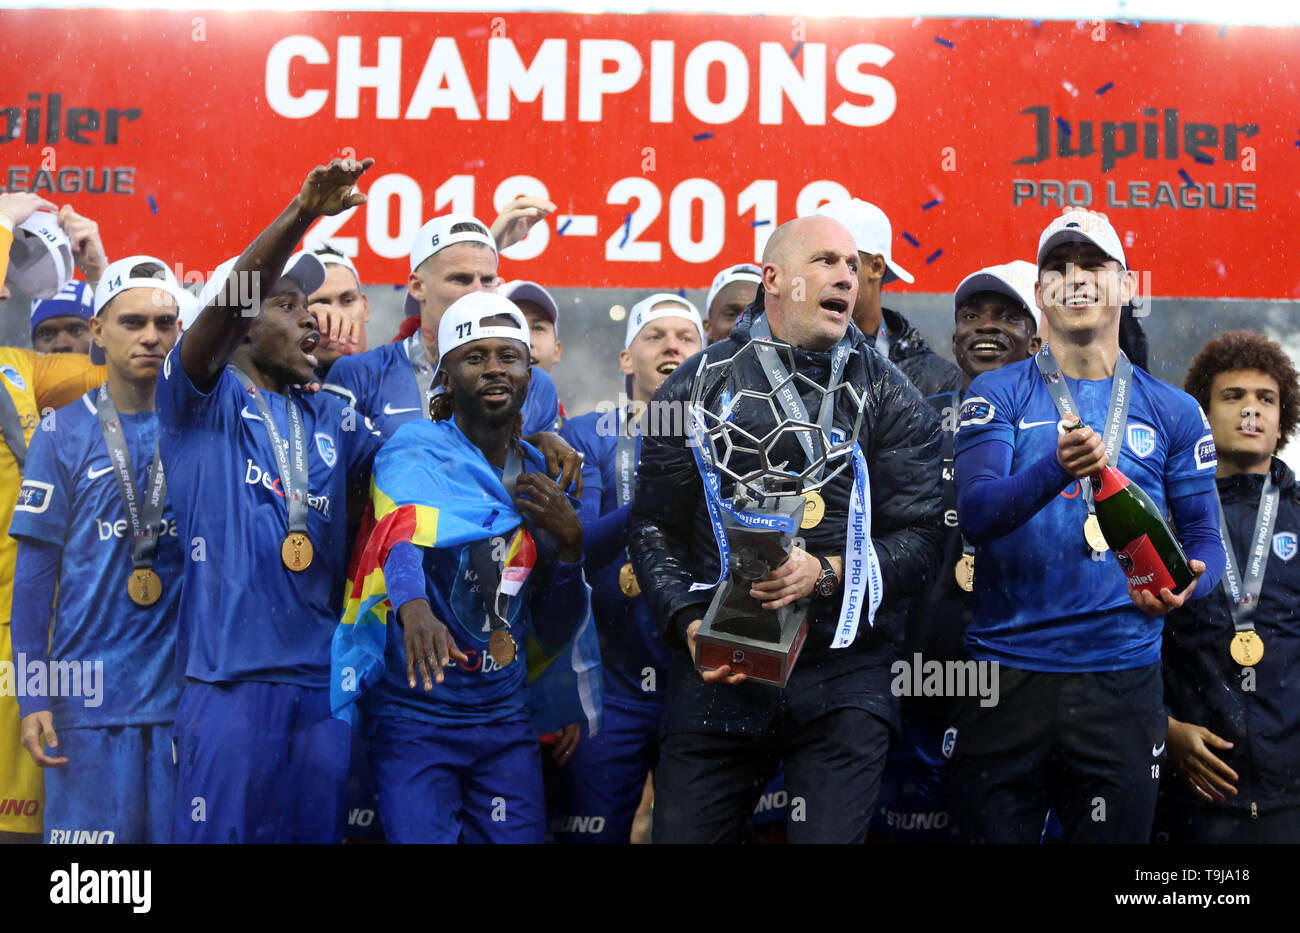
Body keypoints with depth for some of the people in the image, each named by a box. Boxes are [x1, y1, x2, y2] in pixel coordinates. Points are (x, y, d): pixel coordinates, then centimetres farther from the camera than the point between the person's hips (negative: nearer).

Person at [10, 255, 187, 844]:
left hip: (186, 692, 2)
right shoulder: (64, 433, 0)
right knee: (90, 831, 3)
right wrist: (32, 698, -3)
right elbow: (34, 574, 1)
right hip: (89, 691, -2)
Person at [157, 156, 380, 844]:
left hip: (323, 681, 5)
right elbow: (221, 306, -15)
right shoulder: (202, 403, 2)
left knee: (316, 831, 10)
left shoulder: (329, 419, 18)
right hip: (229, 678, -5)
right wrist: (301, 213, -26)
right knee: (220, 831, -1)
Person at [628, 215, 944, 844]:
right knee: (683, 834, 5)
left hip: (842, 674, 0)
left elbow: (919, 539, 0)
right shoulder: (698, 385, 7)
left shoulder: (893, 401, 6)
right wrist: (689, 622, -6)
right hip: (717, 671, 1)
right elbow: (654, 526, 9)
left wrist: (826, 574, -16)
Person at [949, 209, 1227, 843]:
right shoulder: (997, 396, 2)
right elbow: (975, 515, -12)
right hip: (1007, 677, -1)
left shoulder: (1172, 412, 9)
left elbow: (1204, 537, 9)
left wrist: (1183, 585, -15)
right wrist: (1056, 469, -30)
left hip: (1123, 678, 2)